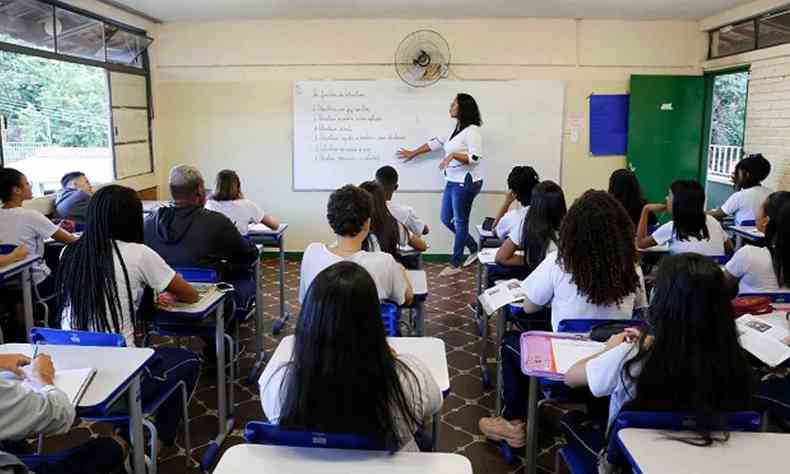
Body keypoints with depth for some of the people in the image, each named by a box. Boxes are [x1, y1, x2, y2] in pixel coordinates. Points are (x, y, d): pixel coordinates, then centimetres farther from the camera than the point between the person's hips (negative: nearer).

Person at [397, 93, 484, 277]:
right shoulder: (456, 130, 14)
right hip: (452, 181, 9)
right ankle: (474, 248, 28)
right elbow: (435, 143, 22)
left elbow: (476, 158, -23)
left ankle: (455, 264, 10)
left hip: (466, 183, -9)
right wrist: (413, 153, 27)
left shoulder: (472, 131, -13)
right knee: (446, 219, 14)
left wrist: (453, 155, -26)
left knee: (460, 222, 0)